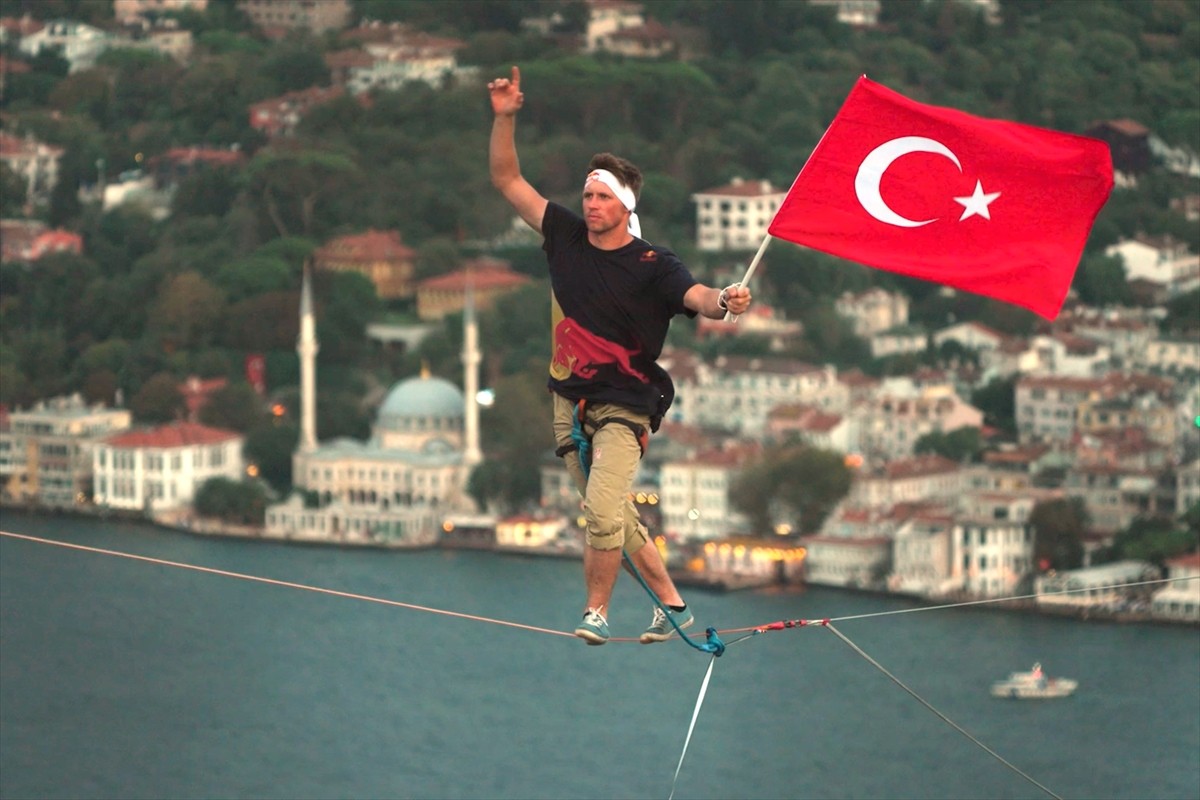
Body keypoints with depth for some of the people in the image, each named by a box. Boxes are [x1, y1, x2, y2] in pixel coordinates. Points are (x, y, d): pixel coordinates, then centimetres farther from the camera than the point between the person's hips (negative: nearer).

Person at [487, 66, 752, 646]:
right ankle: (672, 605, 23)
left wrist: (724, 301, -50)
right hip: (571, 405, 6)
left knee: (603, 510, -21)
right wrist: (505, 118, -4)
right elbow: (507, 180, 7)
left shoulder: (651, 265, -10)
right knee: (613, 518, 11)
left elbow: (695, 296, -27)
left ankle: (596, 611, -5)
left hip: (623, 407, -6)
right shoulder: (566, 238, 4)